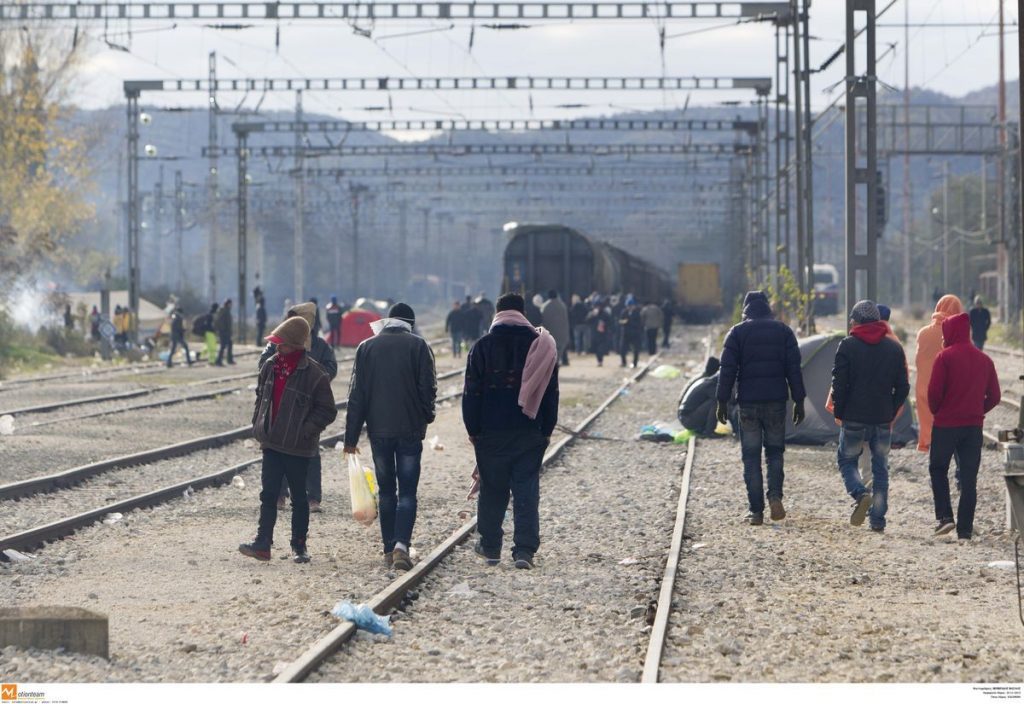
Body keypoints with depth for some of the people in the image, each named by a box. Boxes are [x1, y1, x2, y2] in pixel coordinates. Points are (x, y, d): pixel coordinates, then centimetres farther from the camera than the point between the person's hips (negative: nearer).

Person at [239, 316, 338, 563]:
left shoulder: (313, 374, -12)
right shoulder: (270, 366, 6)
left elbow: (327, 411, -8)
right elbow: (261, 397, 19)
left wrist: (306, 430, -15)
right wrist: (258, 427, 10)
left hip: (298, 447, -5)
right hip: (271, 443, 5)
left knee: (299, 497, 7)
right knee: (269, 494, 1)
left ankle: (299, 545, 16)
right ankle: (263, 542, -1)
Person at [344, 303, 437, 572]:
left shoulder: (367, 347, 4)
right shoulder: (418, 346, -2)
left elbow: (356, 394, 3)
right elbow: (428, 387, -5)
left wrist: (351, 436, 4)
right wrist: (426, 417, 15)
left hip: (379, 430, 2)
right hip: (410, 429, -2)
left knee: (386, 490, 13)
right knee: (407, 491, -1)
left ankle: (389, 549, 12)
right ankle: (401, 544, -20)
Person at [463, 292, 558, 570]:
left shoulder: (483, 347, -2)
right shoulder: (541, 345, 2)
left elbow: (472, 393, -2)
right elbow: (551, 393, 5)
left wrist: (473, 430, 5)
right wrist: (546, 430, 11)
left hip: (491, 433, -1)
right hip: (529, 433, 1)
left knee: (492, 490, 11)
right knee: (526, 491, 1)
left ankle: (490, 546, 20)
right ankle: (525, 549, -9)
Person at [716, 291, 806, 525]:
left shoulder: (737, 333, 0)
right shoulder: (783, 330, 5)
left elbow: (728, 369, -4)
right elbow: (793, 368, 2)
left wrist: (723, 401, -1)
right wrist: (799, 401, 5)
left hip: (748, 402, -1)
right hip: (776, 401, 1)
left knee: (751, 456, 3)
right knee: (775, 451, 14)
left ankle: (756, 511, 0)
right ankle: (775, 495, -9)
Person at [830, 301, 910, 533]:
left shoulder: (847, 346, -6)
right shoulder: (895, 348, 4)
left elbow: (839, 384, -8)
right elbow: (902, 387, 5)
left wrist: (839, 413, 3)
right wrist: (892, 413, 14)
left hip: (854, 418, -3)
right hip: (883, 420, 3)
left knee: (847, 460, 12)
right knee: (880, 468, 10)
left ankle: (860, 494, -16)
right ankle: (878, 520, 8)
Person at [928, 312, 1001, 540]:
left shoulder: (946, 356, -9)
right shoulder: (984, 359, 6)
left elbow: (934, 391, -14)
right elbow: (994, 396, 6)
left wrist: (936, 411, 4)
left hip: (946, 424, -4)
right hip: (974, 425, 4)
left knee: (938, 469, 13)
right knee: (969, 478, 6)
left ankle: (944, 516, -3)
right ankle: (965, 529, 5)